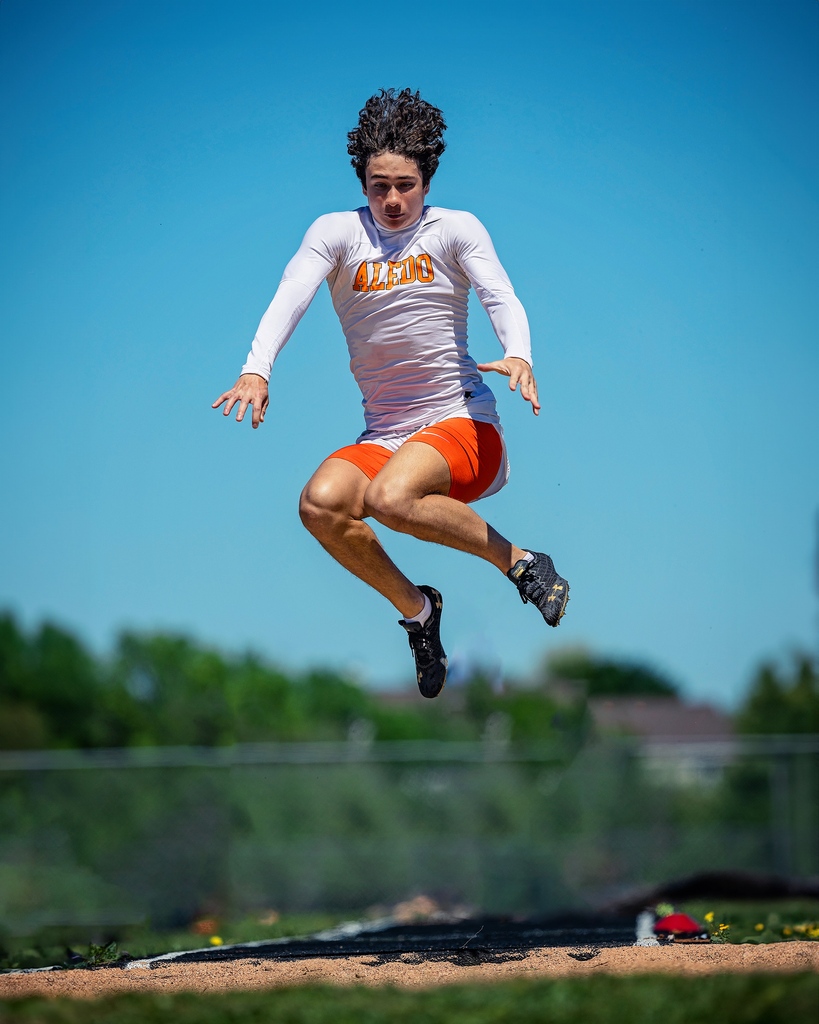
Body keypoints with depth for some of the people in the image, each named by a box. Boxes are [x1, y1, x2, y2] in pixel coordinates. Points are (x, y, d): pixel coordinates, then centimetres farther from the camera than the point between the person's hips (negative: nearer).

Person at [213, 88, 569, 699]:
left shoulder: (456, 230, 2)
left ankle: (518, 560, -11)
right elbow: (291, 297, -11)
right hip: (383, 437, 3)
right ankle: (416, 608, -4)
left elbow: (500, 296, -13)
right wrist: (256, 370, -31)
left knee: (390, 498, -34)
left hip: (463, 426, -3)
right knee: (321, 502, -28)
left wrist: (518, 356, -36)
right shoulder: (337, 233, 5)